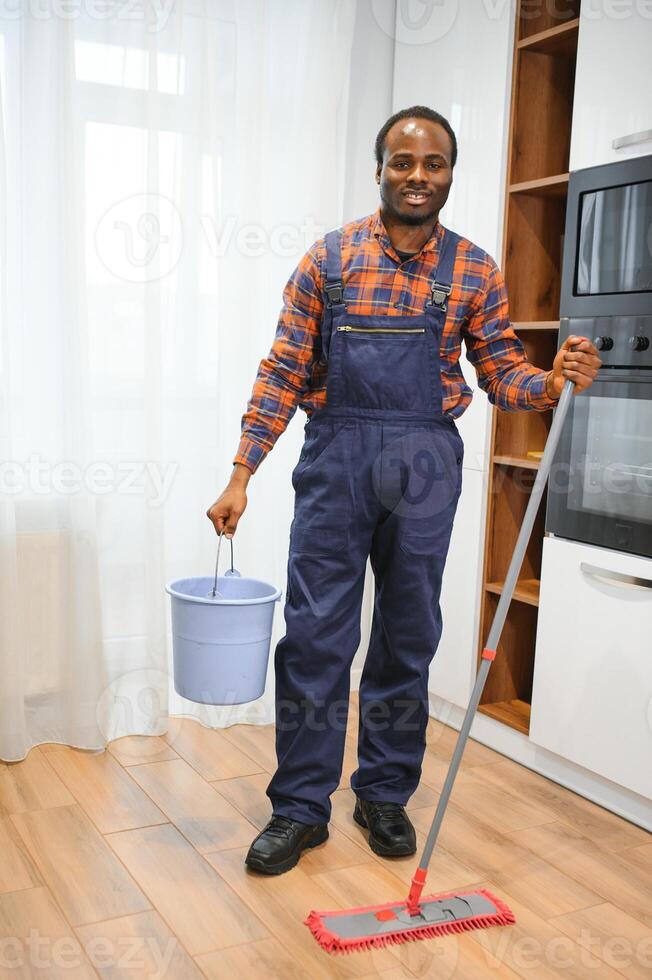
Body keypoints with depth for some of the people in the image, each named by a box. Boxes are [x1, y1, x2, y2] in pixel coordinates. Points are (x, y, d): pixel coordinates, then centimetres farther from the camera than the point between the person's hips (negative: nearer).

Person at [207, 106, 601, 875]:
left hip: (424, 466, 1)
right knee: (314, 636, 0)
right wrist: (240, 476, -5)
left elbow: (504, 374, 6)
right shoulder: (330, 257, 3)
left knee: (407, 638, 9)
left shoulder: (473, 271, 5)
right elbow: (283, 372, 1)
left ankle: (386, 796, 26)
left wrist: (553, 382, -18)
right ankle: (300, 806, 15)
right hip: (335, 459, -1)